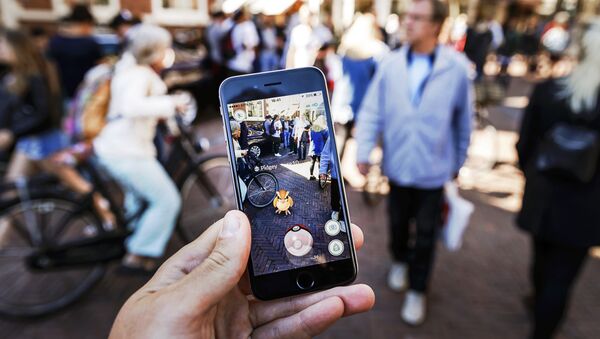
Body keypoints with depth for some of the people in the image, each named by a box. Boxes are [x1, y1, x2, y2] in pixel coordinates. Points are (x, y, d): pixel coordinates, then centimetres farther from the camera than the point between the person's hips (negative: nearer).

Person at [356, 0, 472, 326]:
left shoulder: (456, 68, -12)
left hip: (433, 169, -1)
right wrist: (364, 152, -13)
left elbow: (463, 120, 0)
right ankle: (400, 261, 52)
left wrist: (459, 160, 8)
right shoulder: (391, 64, -8)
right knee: (398, 222, 22)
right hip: (397, 165, 2)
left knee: (425, 235, 10)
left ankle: (417, 290, 33)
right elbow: (371, 112, -6)